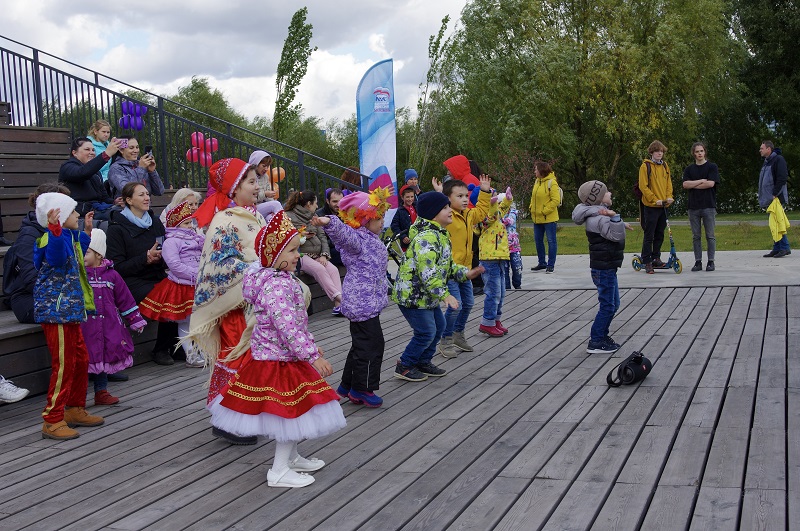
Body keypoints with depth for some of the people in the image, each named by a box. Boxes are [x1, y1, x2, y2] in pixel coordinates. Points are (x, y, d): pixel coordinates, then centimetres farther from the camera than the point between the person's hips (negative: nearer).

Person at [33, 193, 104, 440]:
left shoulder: (69, 237, 15)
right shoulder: (54, 237, -16)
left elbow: (78, 257, 36)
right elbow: (56, 258, -38)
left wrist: (86, 231, 37)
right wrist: (55, 229, -49)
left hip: (69, 310, 11)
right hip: (56, 310, -11)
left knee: (81, 360, 17)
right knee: (63, 365, -8)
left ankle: (75, 410, 29)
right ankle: (52, 421, -1)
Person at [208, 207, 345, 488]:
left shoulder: (280, 278, 8)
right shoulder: (276, 285, -26)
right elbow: (288, 327, -30)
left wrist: (309, 344, 23)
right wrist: (312, 355, -28)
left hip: (280, 357, 10)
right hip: (277, 359, -10)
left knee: (292, 411, 21)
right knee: (292, 411, 0)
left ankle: (291, 458, 37)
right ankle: (279, 471, 11)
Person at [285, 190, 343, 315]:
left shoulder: (313, 216, 21)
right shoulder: (288, 216, 0)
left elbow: (322, 237, 14)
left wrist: (324, 255, -1)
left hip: (317, 256, 6)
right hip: (300, 255, -6)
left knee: (333, 269, -20)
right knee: (319, 269, -32)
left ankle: (338, 304, -30)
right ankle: (339, 297, -35)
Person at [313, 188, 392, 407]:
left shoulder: (371, 237, 13)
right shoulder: (356, 238, -18)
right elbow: (343, 232, -39)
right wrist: (328, 223, -61)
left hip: (369, 301, 11)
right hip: (362, 302, -11)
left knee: (362, 344, 17)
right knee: (371, 343, -6)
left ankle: (348, 386, 28)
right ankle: (362, 388, 7)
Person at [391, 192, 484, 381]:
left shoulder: (440, 234, 11)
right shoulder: (426, 237, -25)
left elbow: (446, 264, 21)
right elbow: (427, 271, -31)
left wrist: (465, 273, 9)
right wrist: (444, 295, -29)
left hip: (426, 295, 11)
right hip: (412, 294, -11)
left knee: (438, 326, 17)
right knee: (426, 332, -6)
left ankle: (423, 362, 30)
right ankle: (404, 367, 10)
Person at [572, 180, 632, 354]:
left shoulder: (595, 216, 11)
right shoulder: (600, 219, -21)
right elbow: (617, 235, -30)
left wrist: (621, 225, 30)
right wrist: (615, 217, -33)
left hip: (607, 267, 11)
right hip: (604, 269, -11)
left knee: (613, 304, 19)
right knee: (607, 306, -5)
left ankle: (601, 335, 29)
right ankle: (596, 342, 1)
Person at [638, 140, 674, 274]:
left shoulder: (665, 166, 12)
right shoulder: (645, 166, -7)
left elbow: (668, 183, 15)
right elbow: (643, 186, -10)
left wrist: (669, 197, -2)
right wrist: (655, 200, -16)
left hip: (663, 206, 6)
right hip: (651, 206, -6)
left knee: (660, 235, 13)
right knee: (649, 236, -3)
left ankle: (656, 258, 23)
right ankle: (647, 262, 2)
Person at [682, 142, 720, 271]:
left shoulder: (712, 167, 3)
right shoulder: (689, 169, 12)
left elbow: (711, 183, -11)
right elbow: (685, 184, -2)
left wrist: (693, 185, -4)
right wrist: (701, 181, -9)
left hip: (709, 206, -3)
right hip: (693, 207, 3)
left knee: (710, 236, -1)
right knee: (696, 236, 5)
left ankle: (711, 262, 4)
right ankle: (698, 262, 10)